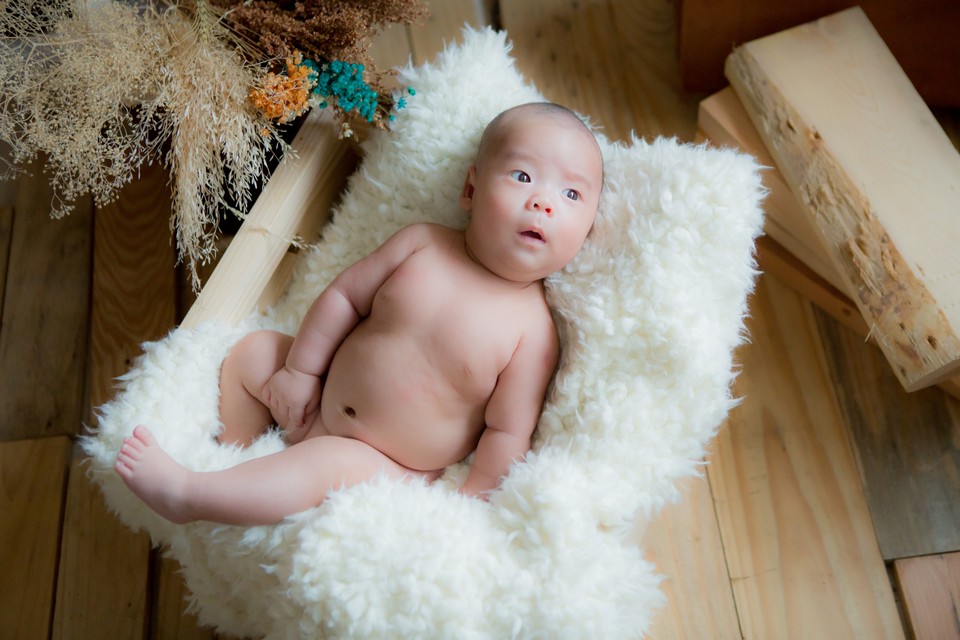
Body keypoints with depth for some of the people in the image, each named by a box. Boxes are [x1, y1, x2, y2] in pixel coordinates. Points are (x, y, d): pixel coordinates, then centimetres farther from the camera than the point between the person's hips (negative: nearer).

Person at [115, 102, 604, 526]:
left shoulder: (533, 330, -20)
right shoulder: (421, 244, -10)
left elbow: (508, 433, -15)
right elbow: (344, 296, -1)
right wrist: (300, 370, 0)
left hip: (383, 470, -5)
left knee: (331, 463, -33)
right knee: (251, 353, 8)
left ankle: (183, 494, -20)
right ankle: (233, 458, 17)